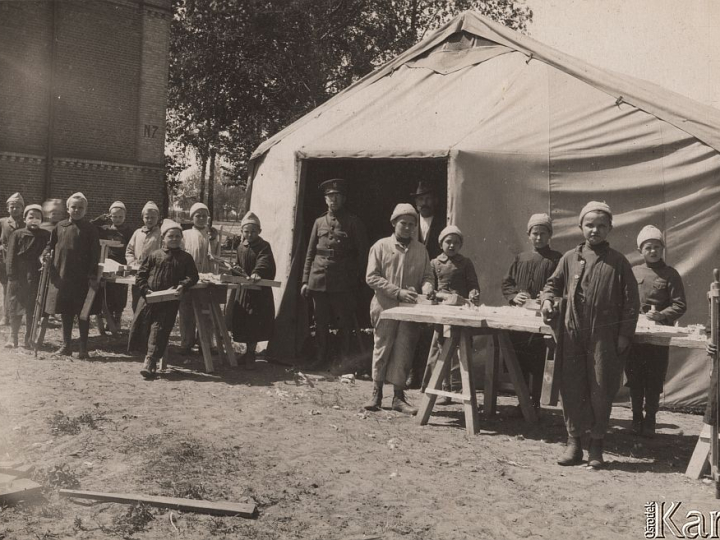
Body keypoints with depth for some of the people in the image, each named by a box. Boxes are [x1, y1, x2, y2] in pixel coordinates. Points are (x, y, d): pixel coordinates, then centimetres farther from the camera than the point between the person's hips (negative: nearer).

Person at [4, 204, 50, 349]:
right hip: (18, 277, 0)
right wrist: (12, 276, -8)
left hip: (35, 277, 0)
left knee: (32, 310, 5)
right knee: (16, 308, 6)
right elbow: (11, 256, -2)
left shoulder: (46, 235, 2)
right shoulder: (17, 234, 0)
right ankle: (13, 337, 18)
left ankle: (29, 338, 14)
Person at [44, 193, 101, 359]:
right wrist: (46, 255, -3)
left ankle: (83, 348, 9)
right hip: (61, 275, 4)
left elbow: (95, 253, -6)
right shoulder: (60, 227, 8)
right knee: (65, 312, 12)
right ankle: (66, 345, 23)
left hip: (82, 278, -4)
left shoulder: (90, 230, -3)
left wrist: (93, 275, -12)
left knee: (83, 313, 2)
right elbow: (51, 244, 17)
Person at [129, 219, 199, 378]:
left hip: (170, 301, -2)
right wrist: (145, 289, -7)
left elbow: (192, 276, 3)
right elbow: (141, 274, 7)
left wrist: (183, 285, -16)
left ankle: (150, 361, -4)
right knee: (141, 326, 2)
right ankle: (150, 358, 19)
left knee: (159, 329, -5)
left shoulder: (185, 258, 5)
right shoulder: (154, 255, 6)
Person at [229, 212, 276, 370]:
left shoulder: (263, 246, -9)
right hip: (244, 290, 6)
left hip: (260, 291, -6)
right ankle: (250, 352, 23)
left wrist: (256, 272, -46)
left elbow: (264, 262, -28)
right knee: (243, 320, 9)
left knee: (254, 322, -6)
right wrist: (234, 270, 2)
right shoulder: (241, 247, 12)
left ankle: (250, 353, 6)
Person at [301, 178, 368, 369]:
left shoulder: (353, 222, 2)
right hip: (319, 280, 3)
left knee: (345, 322, 1)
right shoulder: (319, 222, 11)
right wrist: (305, 280, 7)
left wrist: (356, 278, -6)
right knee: (321, 321, 8)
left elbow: (362, 252, 1)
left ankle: (345, 359, 12)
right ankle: (321, 357, 19)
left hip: (343, 282, -3)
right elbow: (310, 253, 13)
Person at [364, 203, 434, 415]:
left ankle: (398, 397, 9)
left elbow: (428, 276, 14)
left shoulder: (420, 250, 10)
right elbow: (372, 277, -5)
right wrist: (398, 292, -13)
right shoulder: (381, 246, 1)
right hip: (385, 308, -2)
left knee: (404, 352, 1)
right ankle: (376, 394, 16)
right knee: (382, 349, 4)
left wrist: (426, 287, -11)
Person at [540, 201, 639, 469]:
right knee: (572, 389, 5)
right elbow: (553, 283, 18)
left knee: (601, 392, 4)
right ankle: (574, 442, 17)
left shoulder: (618, 262, 0)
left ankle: (596, 446, 18)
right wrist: (547, 298, -4)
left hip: (605, 339, -2)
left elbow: (631, 301, 0)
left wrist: (625, 334, -5)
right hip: (573, 336, 2)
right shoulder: (570, 258, 6)